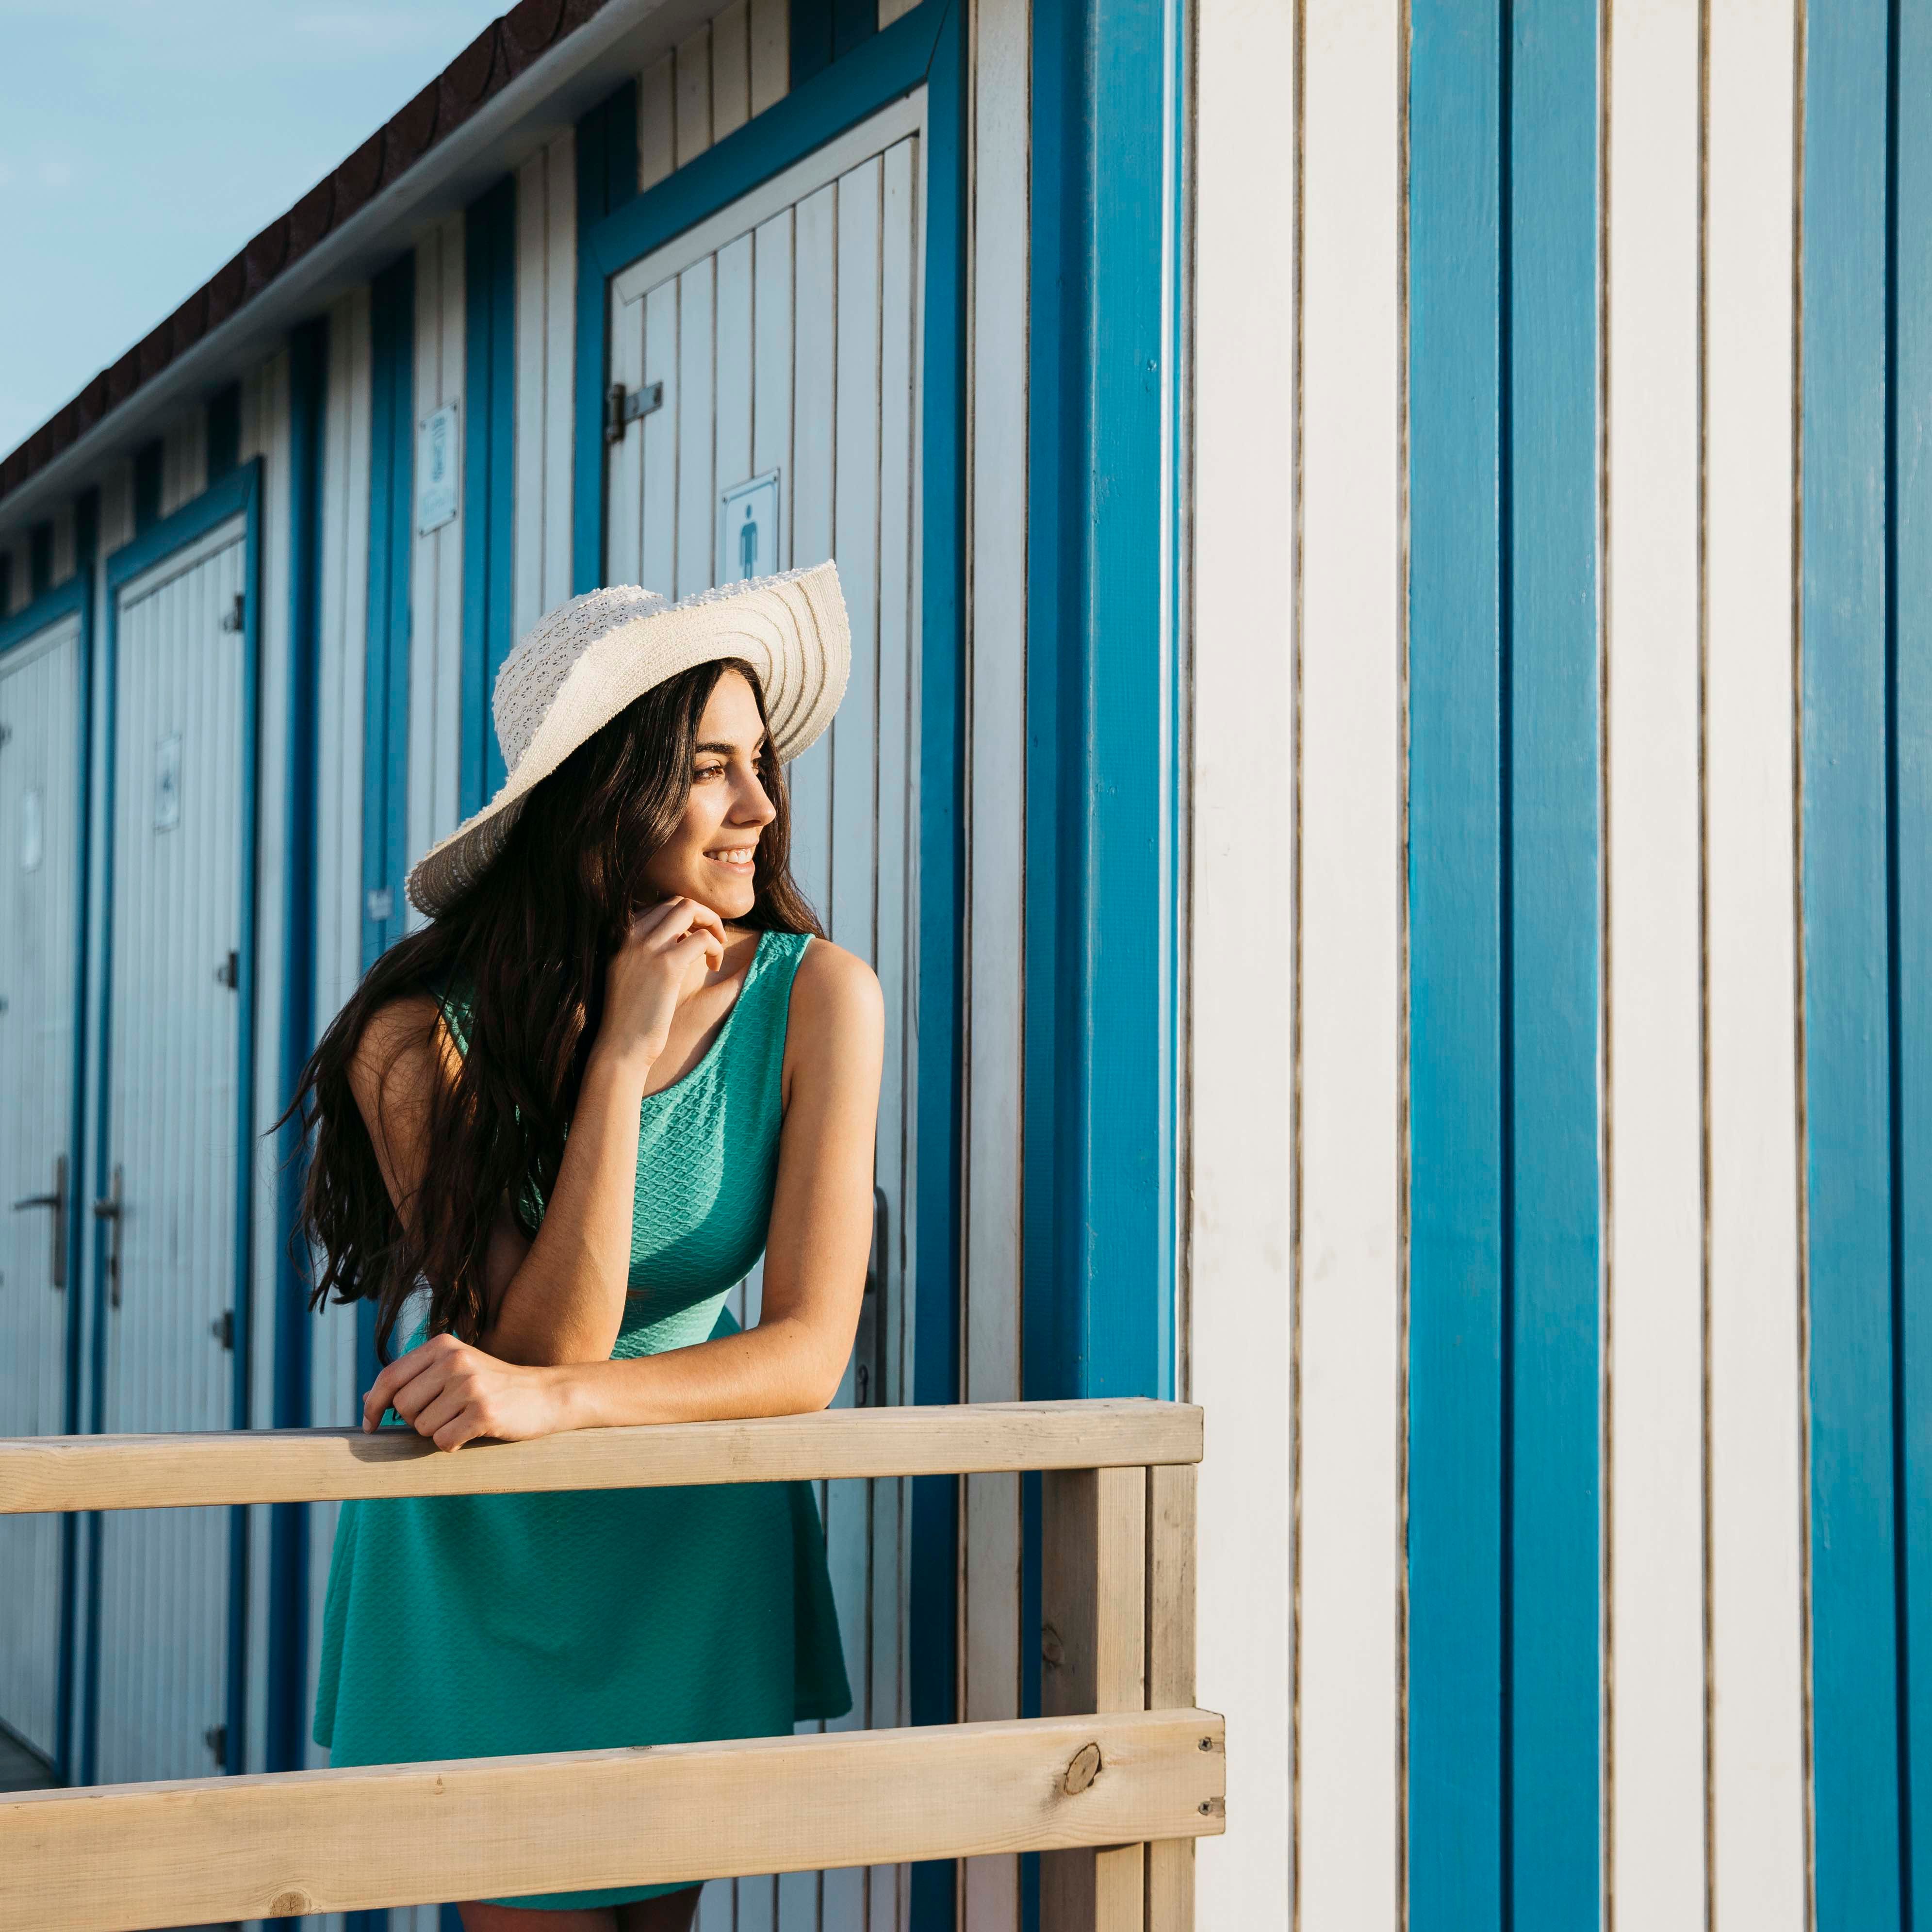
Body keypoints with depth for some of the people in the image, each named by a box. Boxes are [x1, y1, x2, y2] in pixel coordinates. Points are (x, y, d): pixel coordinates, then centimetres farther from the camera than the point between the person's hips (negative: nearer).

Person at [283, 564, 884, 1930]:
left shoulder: (818, 998, -16)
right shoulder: (425, 1038, -19)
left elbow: (810, 1350, -20)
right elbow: (554, 1345, -24)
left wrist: (552, 1398, -35)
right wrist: (623, 1048, -29)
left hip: (696, 1545, 2)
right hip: (483, 1556, -1)